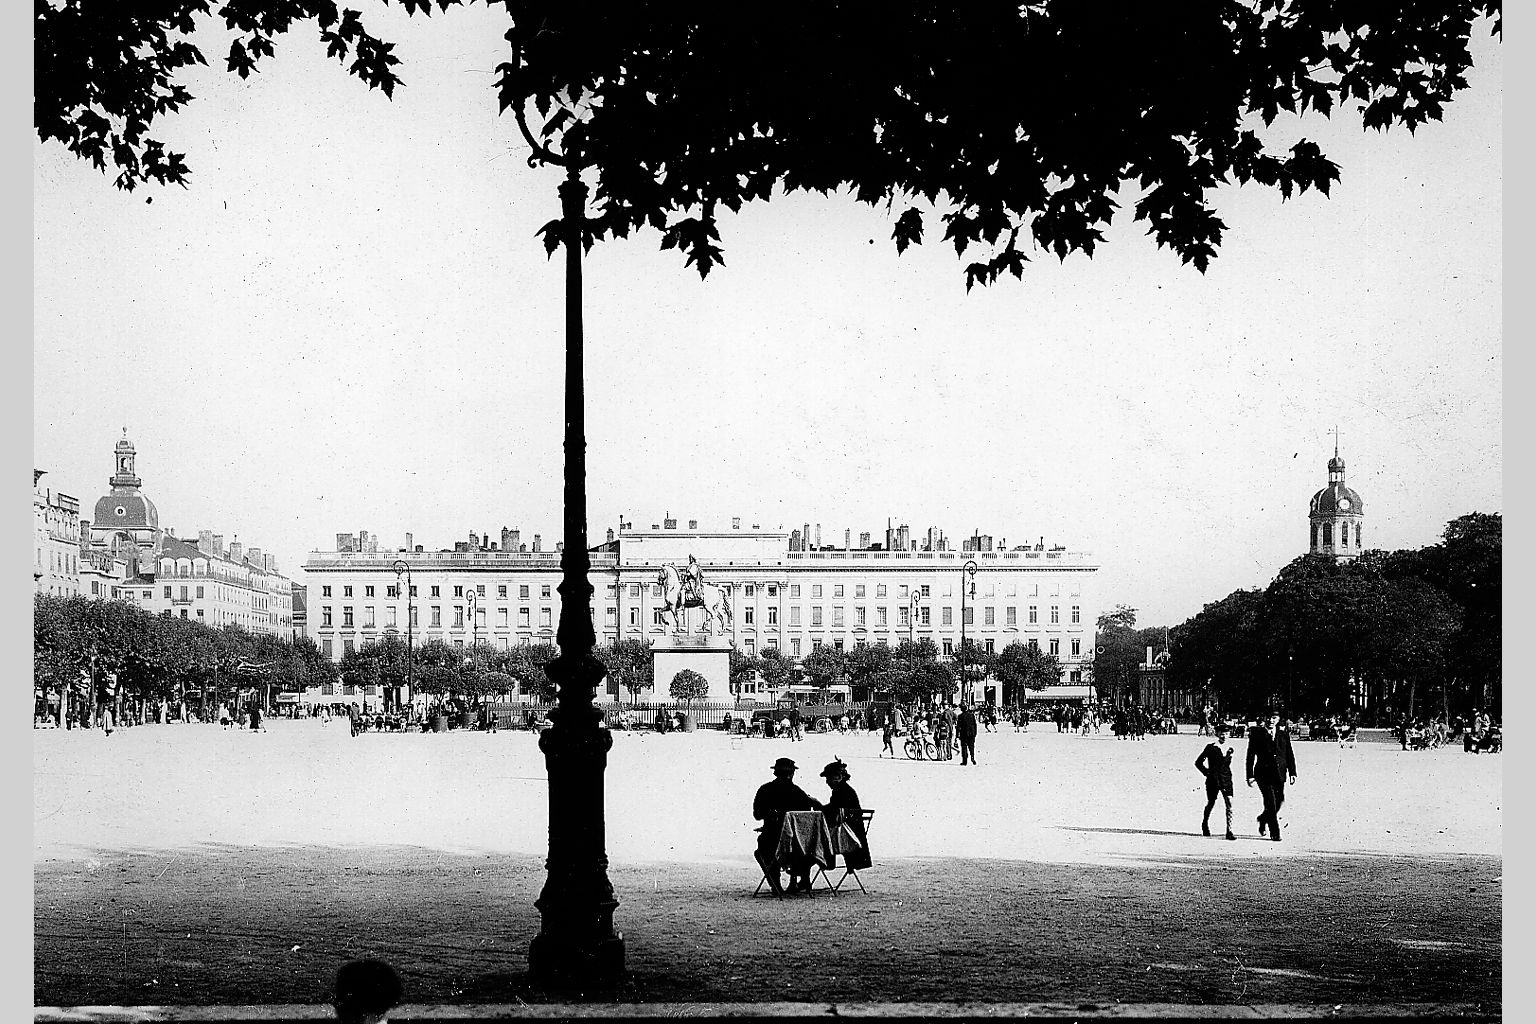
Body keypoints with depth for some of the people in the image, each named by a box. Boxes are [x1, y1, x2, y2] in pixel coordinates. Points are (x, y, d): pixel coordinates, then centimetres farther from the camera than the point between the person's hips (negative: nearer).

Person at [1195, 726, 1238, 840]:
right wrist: (1207, 773, -2)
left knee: (1229, 804, -11)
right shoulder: (1211, 748, -3)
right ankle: (1205, 824, 37)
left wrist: (1228, 774, 14)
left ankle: (1229, 831, -12)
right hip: (1213, 780, -3)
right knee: (1211, 803, 9)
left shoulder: (1229, 750, 9)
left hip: (1226, 780, 3)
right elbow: (1198, 762, 2)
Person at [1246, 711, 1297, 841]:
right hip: (1264, 774, -4)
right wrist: (1250, 775, -5)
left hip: (1279, 774, 4)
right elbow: (1251, 755, -1)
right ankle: (1275, 833, 1)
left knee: (1279, 801, 8)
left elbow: (1289, 754, 10)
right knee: (1271, 802, -8)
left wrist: (1292, 773, 5)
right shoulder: (1257, 732, -3)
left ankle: (1263, 819, 37)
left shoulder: (1284, 732, 6)